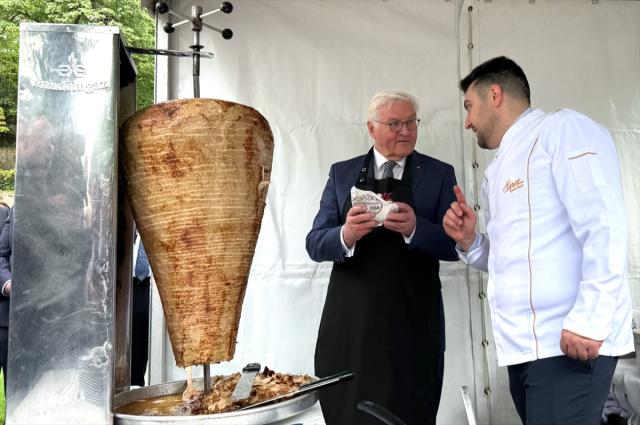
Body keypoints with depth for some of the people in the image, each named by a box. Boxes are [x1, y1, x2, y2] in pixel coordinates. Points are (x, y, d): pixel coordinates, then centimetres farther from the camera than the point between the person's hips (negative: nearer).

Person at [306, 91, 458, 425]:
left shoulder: (439, 174, 5)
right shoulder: (342, 173, 9)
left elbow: (454, 246, -2)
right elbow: (315, 243, 2)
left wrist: (415, 229, -22)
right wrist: (345, 235, -20)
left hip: (412, 325, -1)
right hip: (349, 324, 1)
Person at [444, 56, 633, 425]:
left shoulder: (562, 129, -4)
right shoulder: (497, 172, 20)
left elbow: (604, 225, -15)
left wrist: (588, 321, -22)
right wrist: (470, 243, 4)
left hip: (572, 342, -8)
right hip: (522, 345, 8)